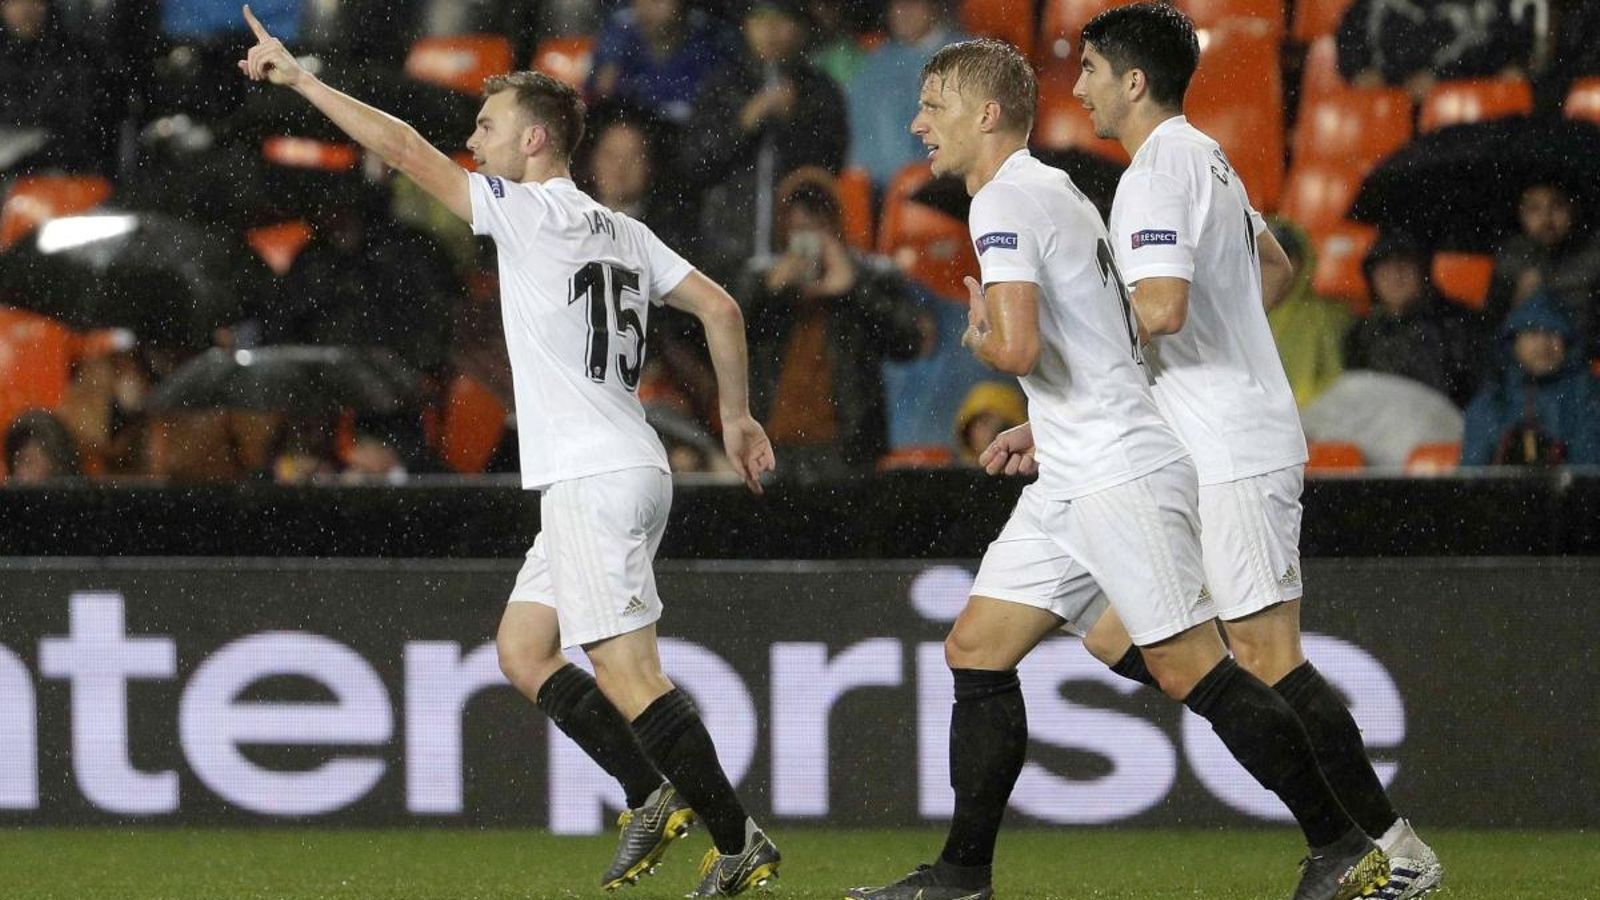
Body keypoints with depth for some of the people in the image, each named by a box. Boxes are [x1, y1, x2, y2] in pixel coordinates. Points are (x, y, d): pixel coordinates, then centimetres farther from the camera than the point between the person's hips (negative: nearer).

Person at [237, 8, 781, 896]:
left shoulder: (534, 210, -8)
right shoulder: (622, 232, 15)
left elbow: (406, 151, -10)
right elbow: (720, 308, 14)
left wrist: (298, 77, -4)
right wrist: (736, 415, 22)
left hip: (595, 480, -9)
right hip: (607, 476, 9)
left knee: (626, 673, -11)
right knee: (521, 650, 14)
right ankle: (654, 798, 10)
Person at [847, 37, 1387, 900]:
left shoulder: (1005, 202, -12)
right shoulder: (1055, 190, 18)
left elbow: (1018, 347, -23)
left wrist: (977, 332, -4)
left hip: (1121, 475, -10)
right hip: (1072, 481, 10)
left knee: (1191, 668, -9)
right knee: (976, 650, 7)